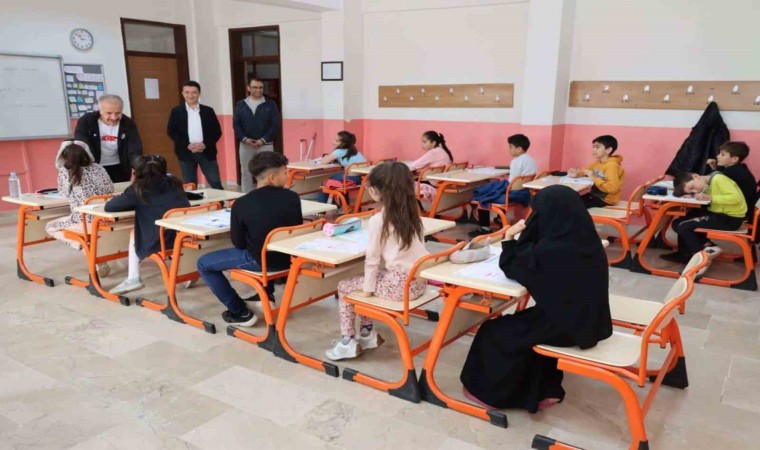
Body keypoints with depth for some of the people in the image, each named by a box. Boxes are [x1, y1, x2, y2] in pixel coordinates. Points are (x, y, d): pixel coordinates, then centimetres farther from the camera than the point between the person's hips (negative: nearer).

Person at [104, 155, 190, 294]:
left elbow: (108, 207, 4)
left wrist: (136, 205, 22)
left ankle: (133, 279, 19)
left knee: (134, 233, 26)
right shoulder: (174, 182, 14)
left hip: (159, 240, -5)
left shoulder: (139, 189, 2)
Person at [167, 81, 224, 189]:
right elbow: (171, 131, 0)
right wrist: (187, 145, -13)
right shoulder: (176, 111, 5)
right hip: (186, 153, 0)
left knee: (216, 184, 1)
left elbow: (217, 131, 3)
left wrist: (205, 144, -12)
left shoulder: (208, 111, 7)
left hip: (206, 152, 1)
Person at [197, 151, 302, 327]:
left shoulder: (241, 204, -15)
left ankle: (240, 312, 9)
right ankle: (267, 293, 45)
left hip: (260, 261, -5)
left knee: (204, 263, 11)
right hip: (289, 257, 5)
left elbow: (238, 243, -6)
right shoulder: (293, 197, -7)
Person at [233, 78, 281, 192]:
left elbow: (275, 125, -3)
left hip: (265, 145, -2)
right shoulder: (240, 105, 8)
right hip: (245, 145, 2)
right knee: (246, 174, 6)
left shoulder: (270, 105, 3)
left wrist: (263, 140, -13)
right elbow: (236, 124, 4)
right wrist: (244, 139, -11)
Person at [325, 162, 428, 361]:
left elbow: (372, 258, -11)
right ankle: (368, 333, 34)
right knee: (361, 282, 28)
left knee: (344, 287, 12)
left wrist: (367, 290, 0)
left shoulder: (378, 220, -14)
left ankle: (347, 342, 16)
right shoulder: (411, 213, 7)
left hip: (398, 284, -8)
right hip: (418, 281, 8)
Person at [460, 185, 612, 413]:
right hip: (590, 320, 8)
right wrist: (522, 237, 6)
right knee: (517, 323, 28)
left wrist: (509, 237, 3)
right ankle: (545, 389, 32)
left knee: (495, 332, 8)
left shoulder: (548, 250, -26)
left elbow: (510, 267, -8)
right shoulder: (586, 239, -3)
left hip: (564, 326, -8)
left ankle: (489, 392, 26)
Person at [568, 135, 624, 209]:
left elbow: (612, 188, -31)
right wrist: (576, 174, -7)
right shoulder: (597, 163, 6)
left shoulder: (612, 165, -21)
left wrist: (594, 178, -26)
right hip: (595, 194, 8)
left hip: (605, 199, -8)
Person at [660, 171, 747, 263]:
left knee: (683, 227, -13)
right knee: (678, 223, 7)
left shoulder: (718, 179, -17)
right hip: (720, 214, 9)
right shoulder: (707, 185, 10)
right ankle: (684, 253, 12)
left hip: (731, 218, -9)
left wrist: (710, 198, -26)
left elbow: (736, 197, -25)